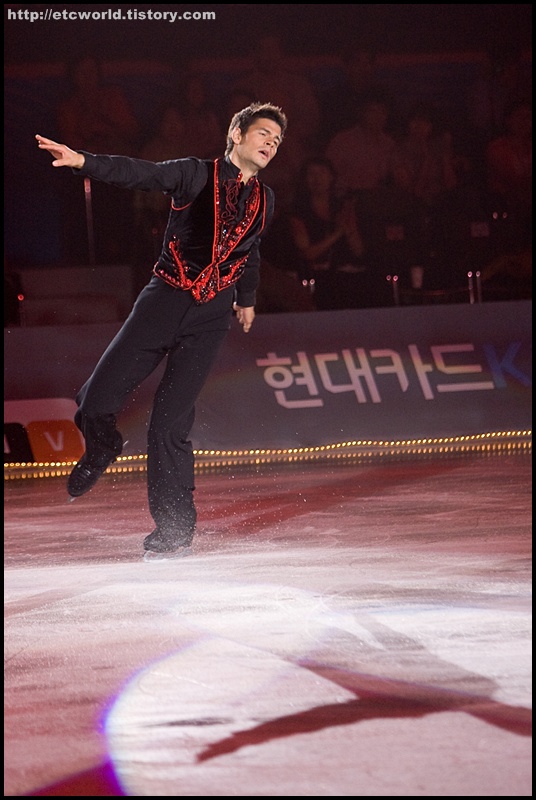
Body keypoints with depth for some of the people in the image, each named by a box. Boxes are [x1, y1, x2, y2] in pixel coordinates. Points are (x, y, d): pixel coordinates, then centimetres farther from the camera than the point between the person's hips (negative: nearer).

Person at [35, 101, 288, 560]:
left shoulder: (264, 200, 13)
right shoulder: (197, 175, -1)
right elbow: (139, 173, -15)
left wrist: (247, 298, 44)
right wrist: (83, 161, -31)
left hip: (211, 317, 2)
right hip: (164, 300, -2)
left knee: (172, 423, -8)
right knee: (95, 405, -11)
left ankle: (175, 528, 4)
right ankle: (103, 451, 25)